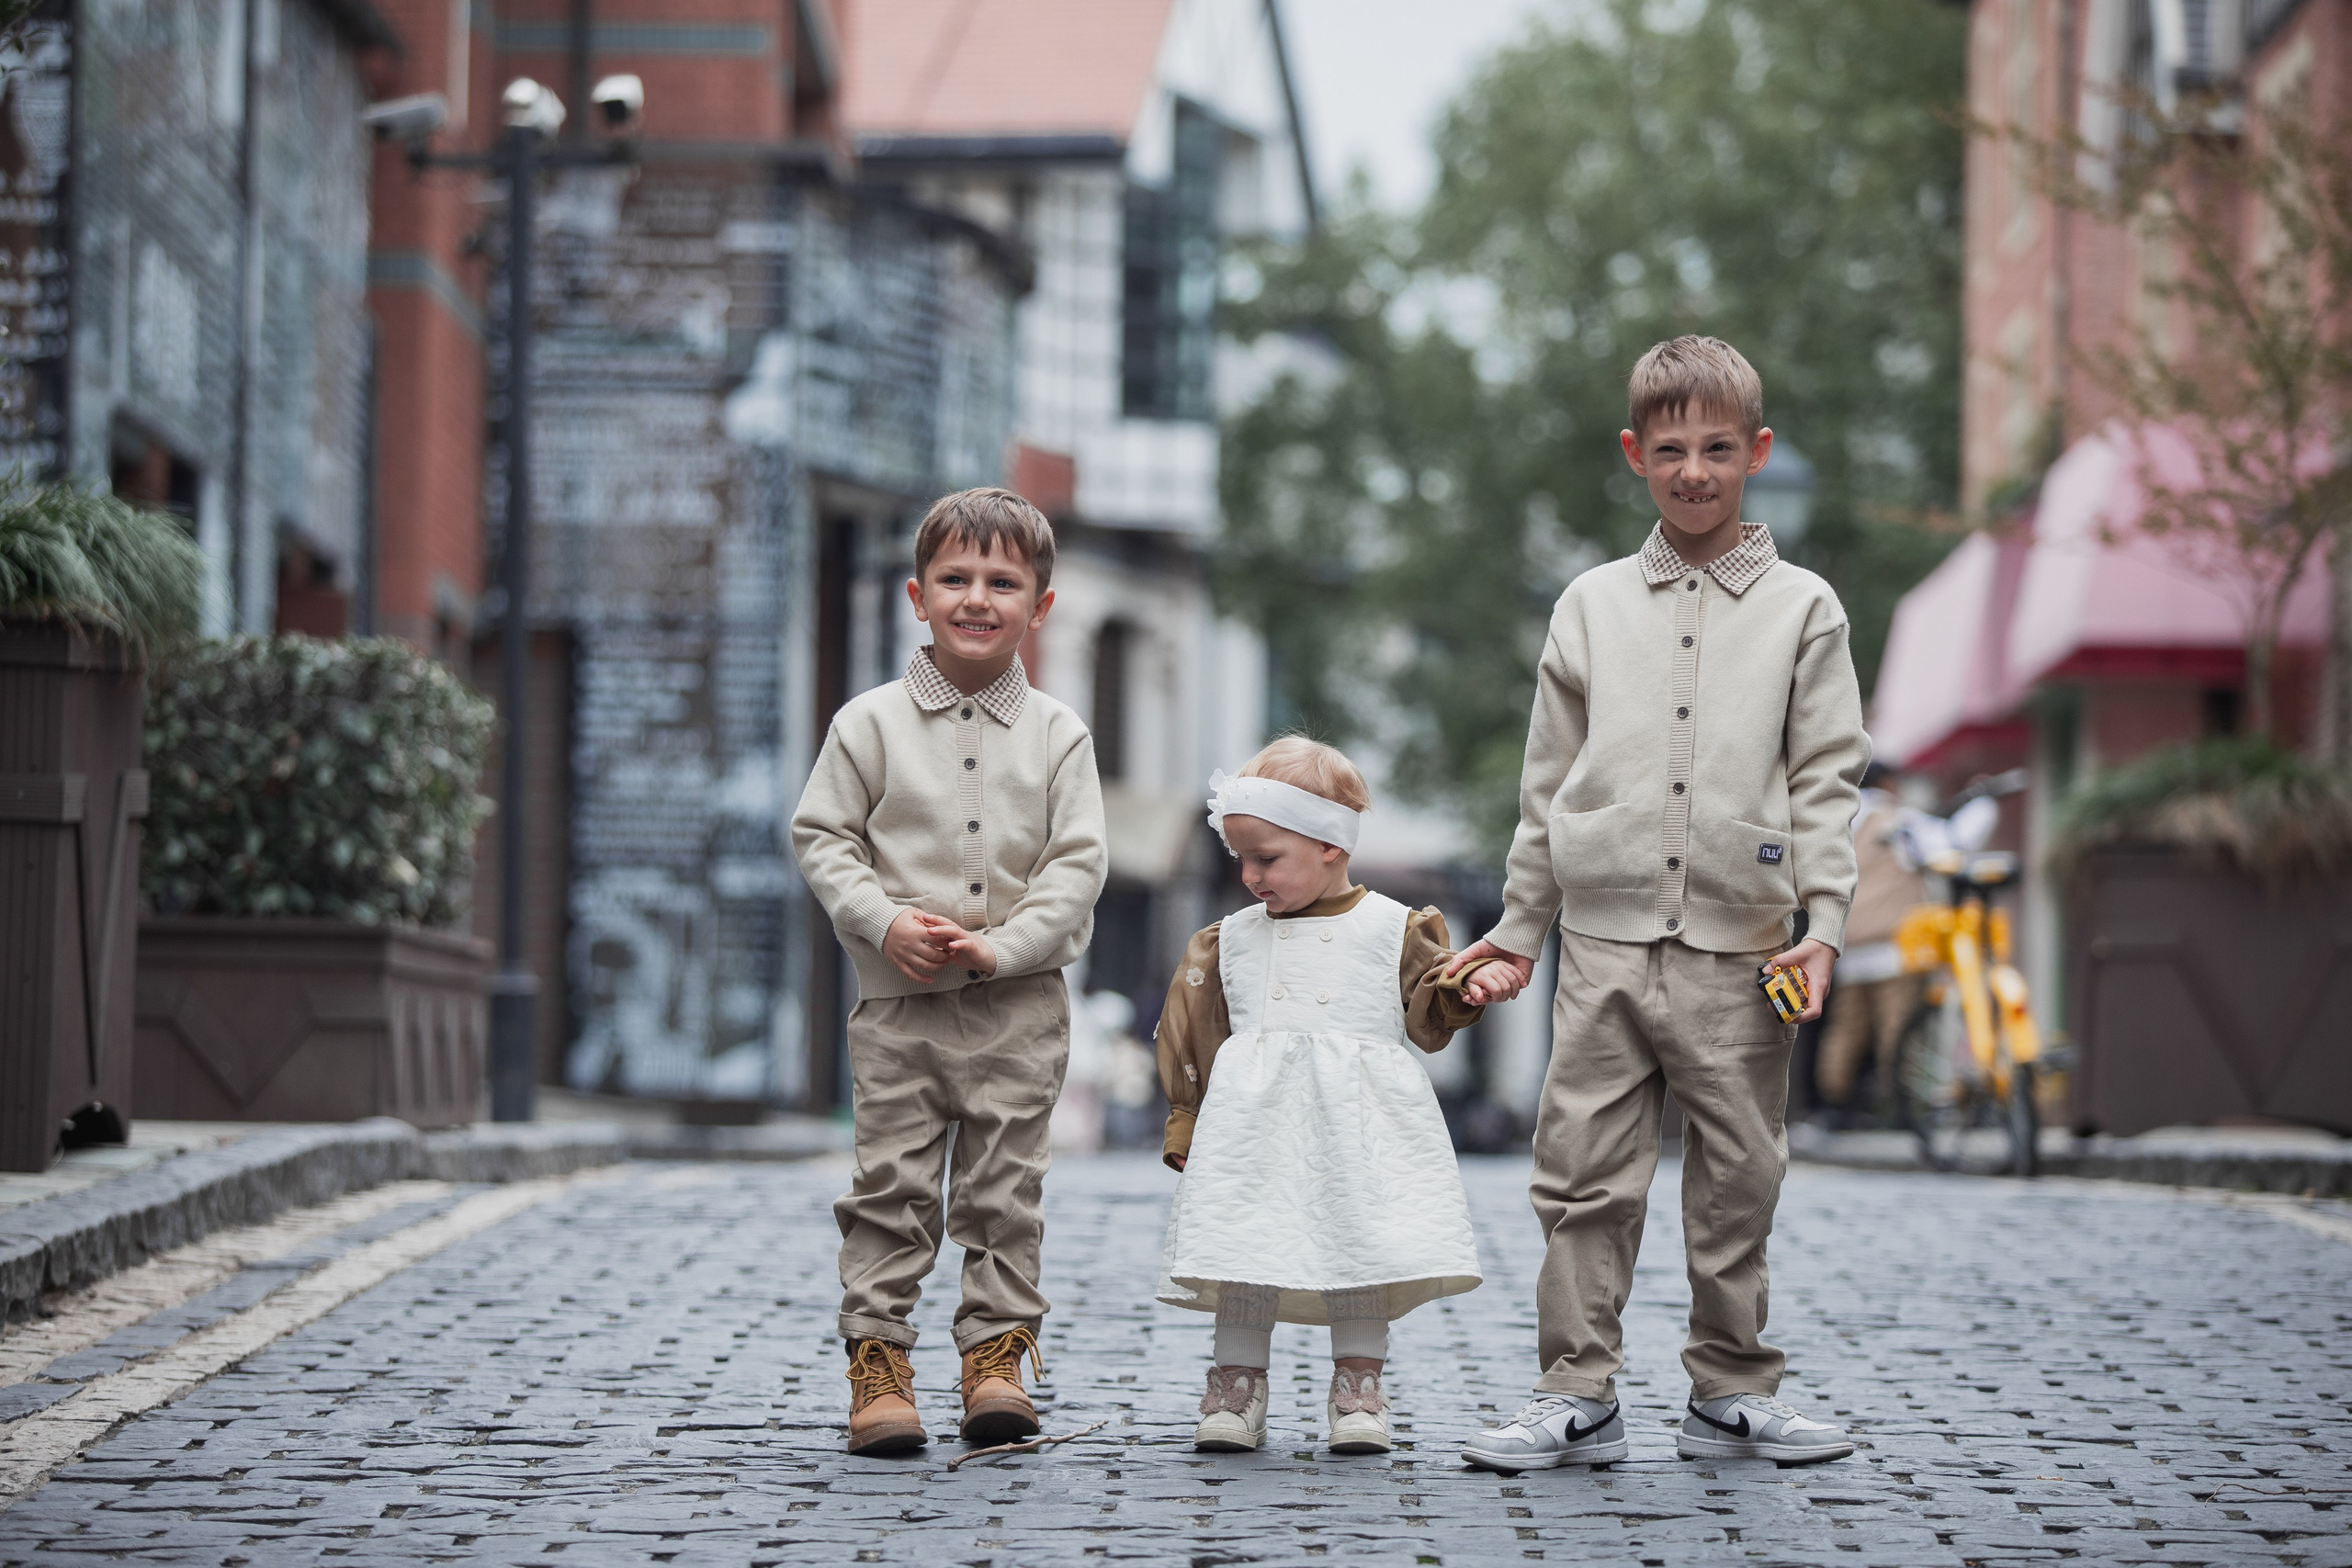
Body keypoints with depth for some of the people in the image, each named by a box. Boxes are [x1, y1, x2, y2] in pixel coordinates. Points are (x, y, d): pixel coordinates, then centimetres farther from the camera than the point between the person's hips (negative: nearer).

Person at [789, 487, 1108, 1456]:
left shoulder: (1055, 734, 2)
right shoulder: (871, 722, 1)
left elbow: (1077, 865, -1)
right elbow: (822, 837, 2)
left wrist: (1005, 946, -13)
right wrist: (884, 922, -13)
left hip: (1019, 1004, 1)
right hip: (899, 1001, -1)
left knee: (1004, 1187, 4)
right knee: (891, 1184, -1)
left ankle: (998, 1354, 12)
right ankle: (877, 1356, 4)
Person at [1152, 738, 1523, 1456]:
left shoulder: (1393, 929, 5)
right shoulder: (1229, 942, 12)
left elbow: (1427, 1012, 8)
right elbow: (1191, 1034, 15)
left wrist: (1468, 990, -13)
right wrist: (1186, 1126, 10)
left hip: (1358, 1120, -2)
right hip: (1255, 1121, 2)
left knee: (1362, 1247, -2)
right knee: (1244, 1251, -1)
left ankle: (1358, 1387, 9)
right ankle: (1236, 1385, 9)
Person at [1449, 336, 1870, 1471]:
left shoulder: (1802, 609, 6)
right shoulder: (1593, 606, 11)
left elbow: (1825, 782, 4)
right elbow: (1550, 782, 15)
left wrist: (1824, 923, -6)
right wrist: (1517, 927, 14)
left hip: (1738, 950, -1)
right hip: (1605, 941, 1)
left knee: (1736, 1183, 3)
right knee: (1585, 1174, 0)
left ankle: (1730, 1395, 14)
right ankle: (1577, 1396, 6)